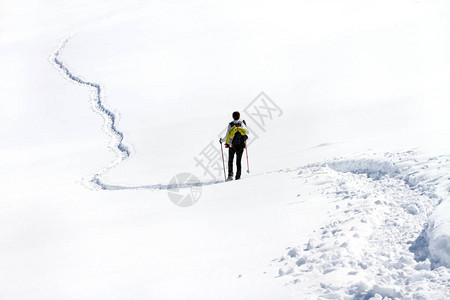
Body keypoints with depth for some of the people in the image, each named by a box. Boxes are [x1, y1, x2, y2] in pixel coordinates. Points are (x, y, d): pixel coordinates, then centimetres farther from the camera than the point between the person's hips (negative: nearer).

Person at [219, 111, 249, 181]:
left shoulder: (230, 124, -8)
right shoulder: (242, 123, -3)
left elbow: (227, 135, -10)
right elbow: (247, 132, 1)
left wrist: (222, 140, 5)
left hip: (232, 145, -1)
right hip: (241, 145, 1)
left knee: (230, 161, 13)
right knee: (238, 161, 10)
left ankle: (230, 175, 0)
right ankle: (238, 176, 6)